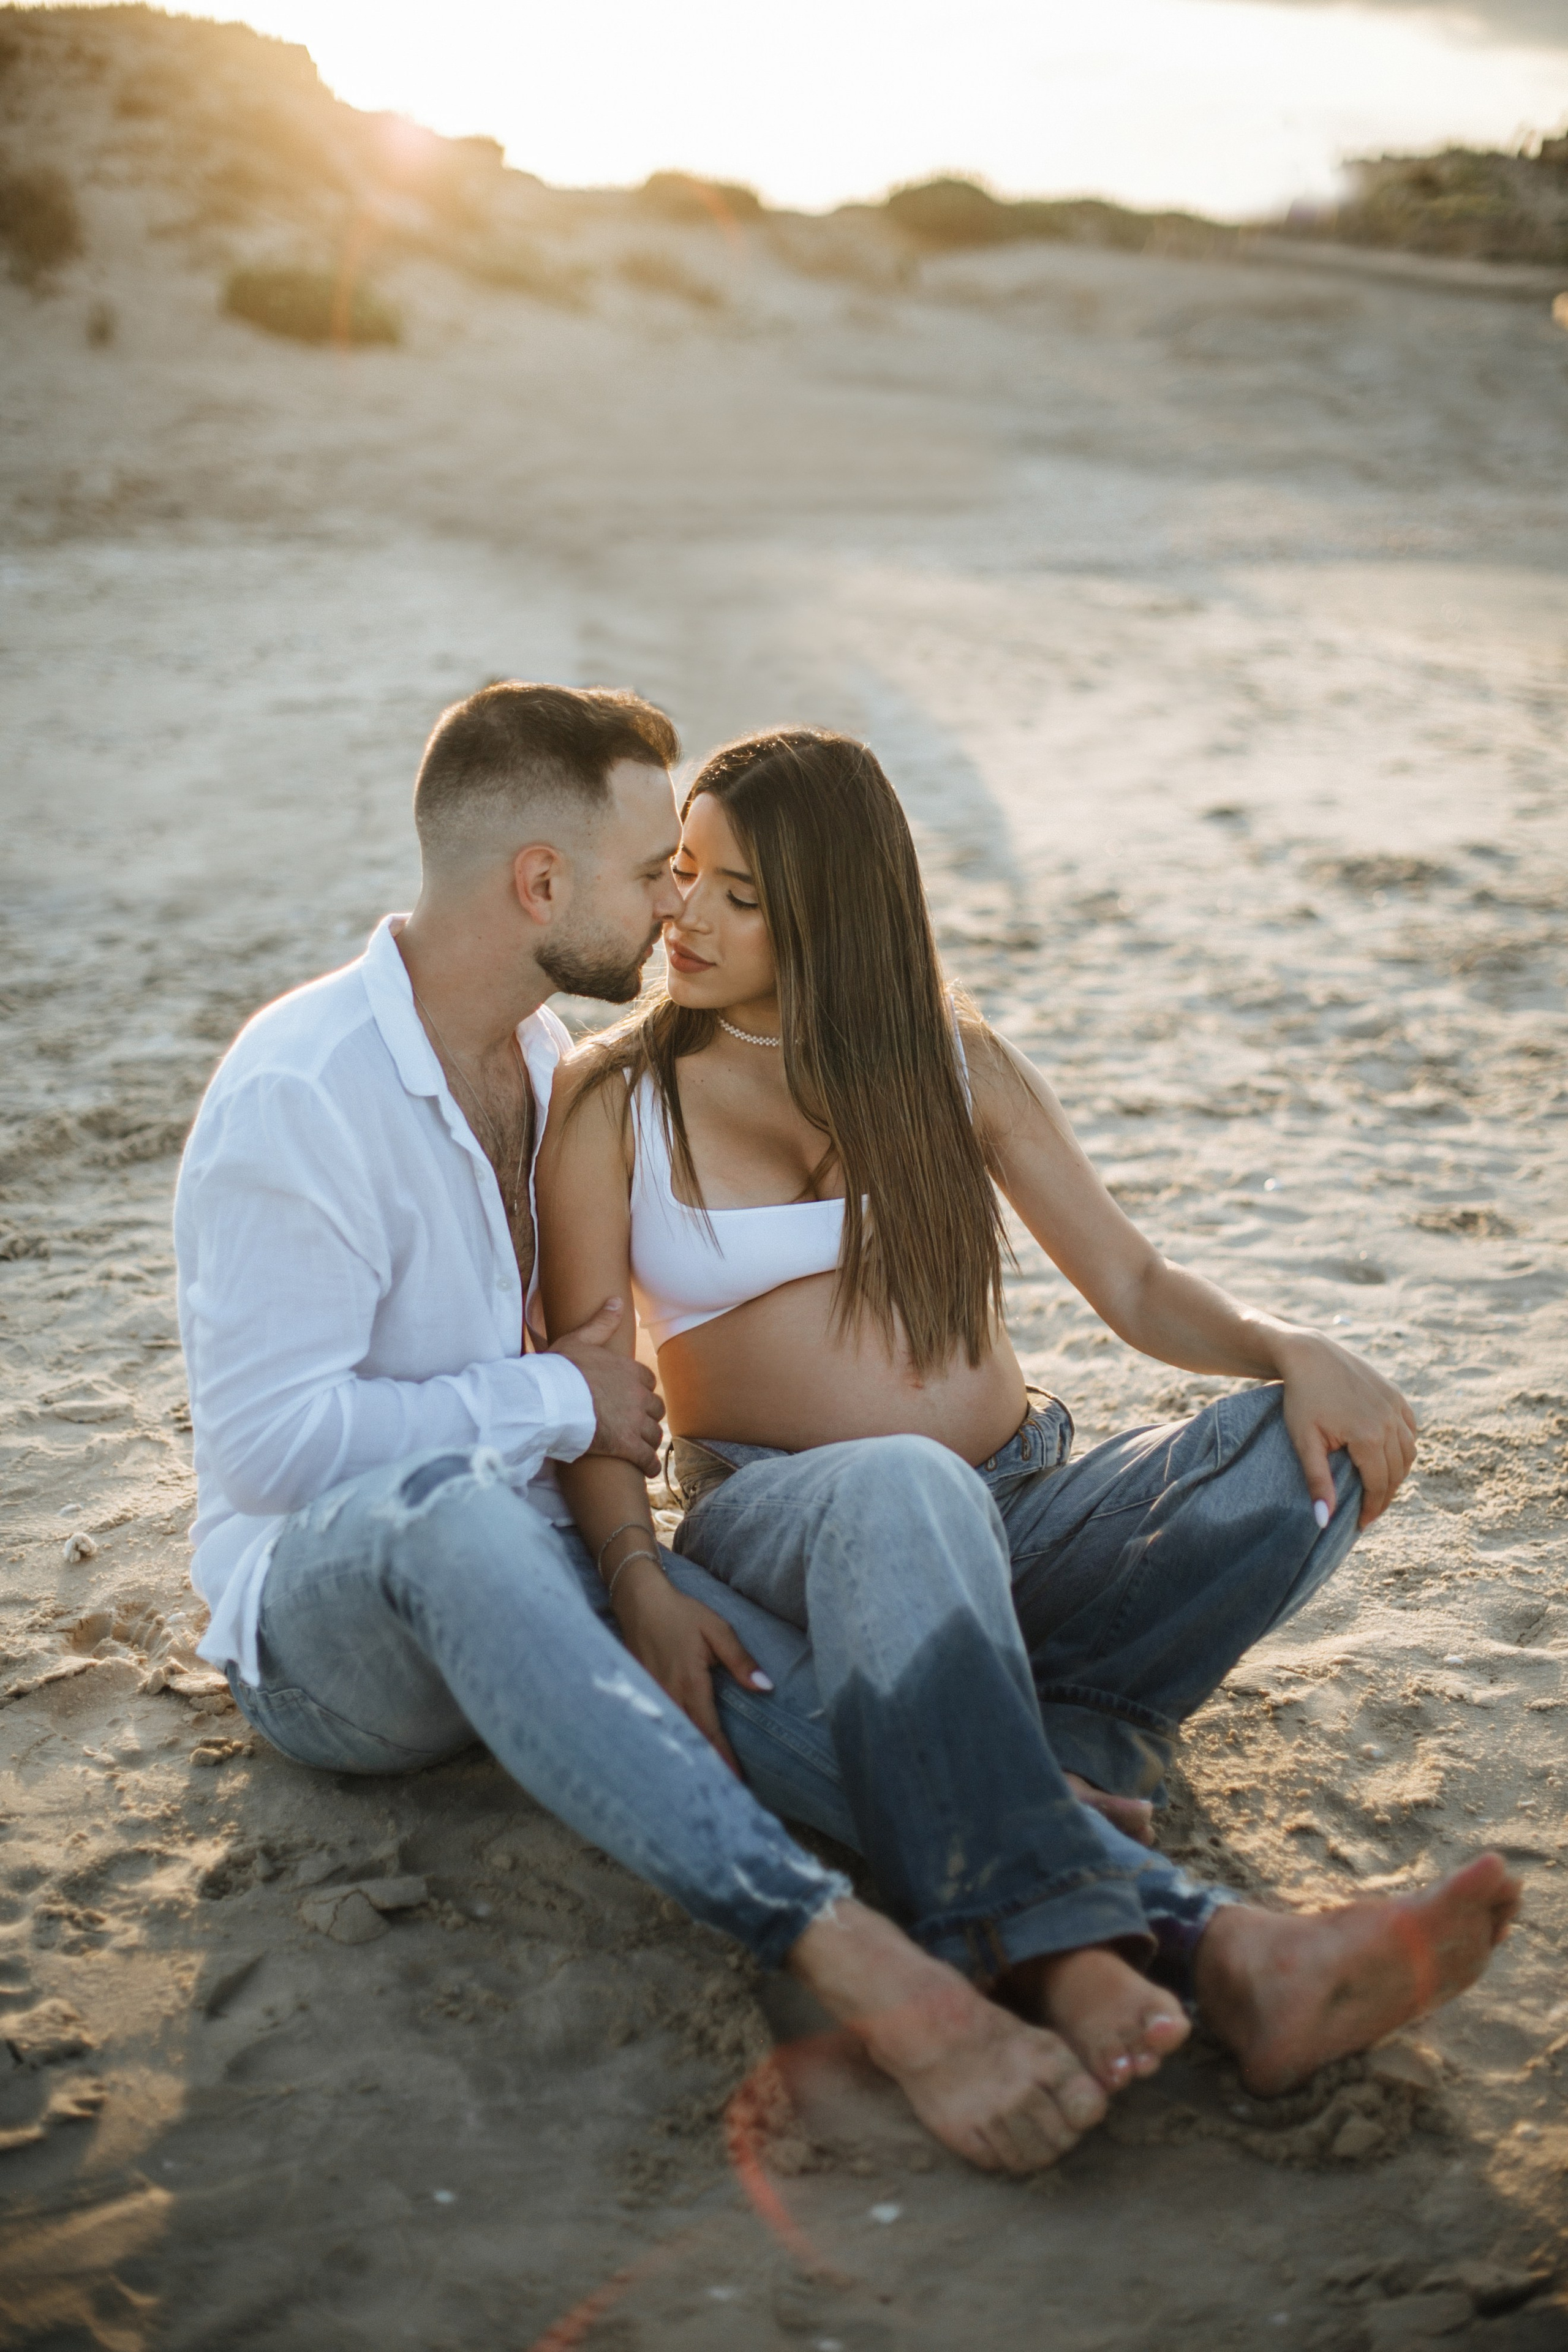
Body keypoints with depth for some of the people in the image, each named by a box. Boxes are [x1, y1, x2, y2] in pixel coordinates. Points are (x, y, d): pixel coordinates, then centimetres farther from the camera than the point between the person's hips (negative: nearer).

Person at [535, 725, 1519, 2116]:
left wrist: (1292, 1350, -11)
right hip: (785, 1521, -3)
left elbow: (1135, 1287, 10)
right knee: (903, 1488, -40)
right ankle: (1201, 1942, -55)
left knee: (1319, 1450, -21)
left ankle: (1029, 1767, -32)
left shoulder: (952, 1064, 14)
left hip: (1022, 1519, 4)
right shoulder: (614, 1099, 6)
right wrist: (636, 1577, -20)